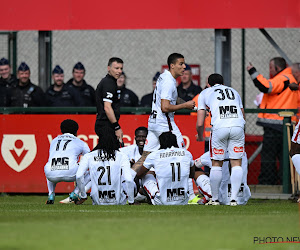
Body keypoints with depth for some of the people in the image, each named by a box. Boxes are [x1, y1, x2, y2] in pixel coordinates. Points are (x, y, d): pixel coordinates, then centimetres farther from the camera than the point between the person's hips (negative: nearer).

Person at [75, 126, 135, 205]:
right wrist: (131, 202, -8)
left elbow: (79, 176, -15)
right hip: (118, 202, -1)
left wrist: (83, 197, -2)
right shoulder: (122, 157, -8)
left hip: (98, 202, 1)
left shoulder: (89, 157, -4)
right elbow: (128, 180, -17)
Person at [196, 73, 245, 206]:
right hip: (238, 126, 2)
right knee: (236, 163, 9)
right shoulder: (234, 91, 31)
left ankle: (215, 199, 16)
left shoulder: (205, 93, 23)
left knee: (216, 164, 11)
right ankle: (233, 198, 2)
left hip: (219, 127, -2)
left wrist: (200, 137, 38)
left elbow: (200, 124, 18)